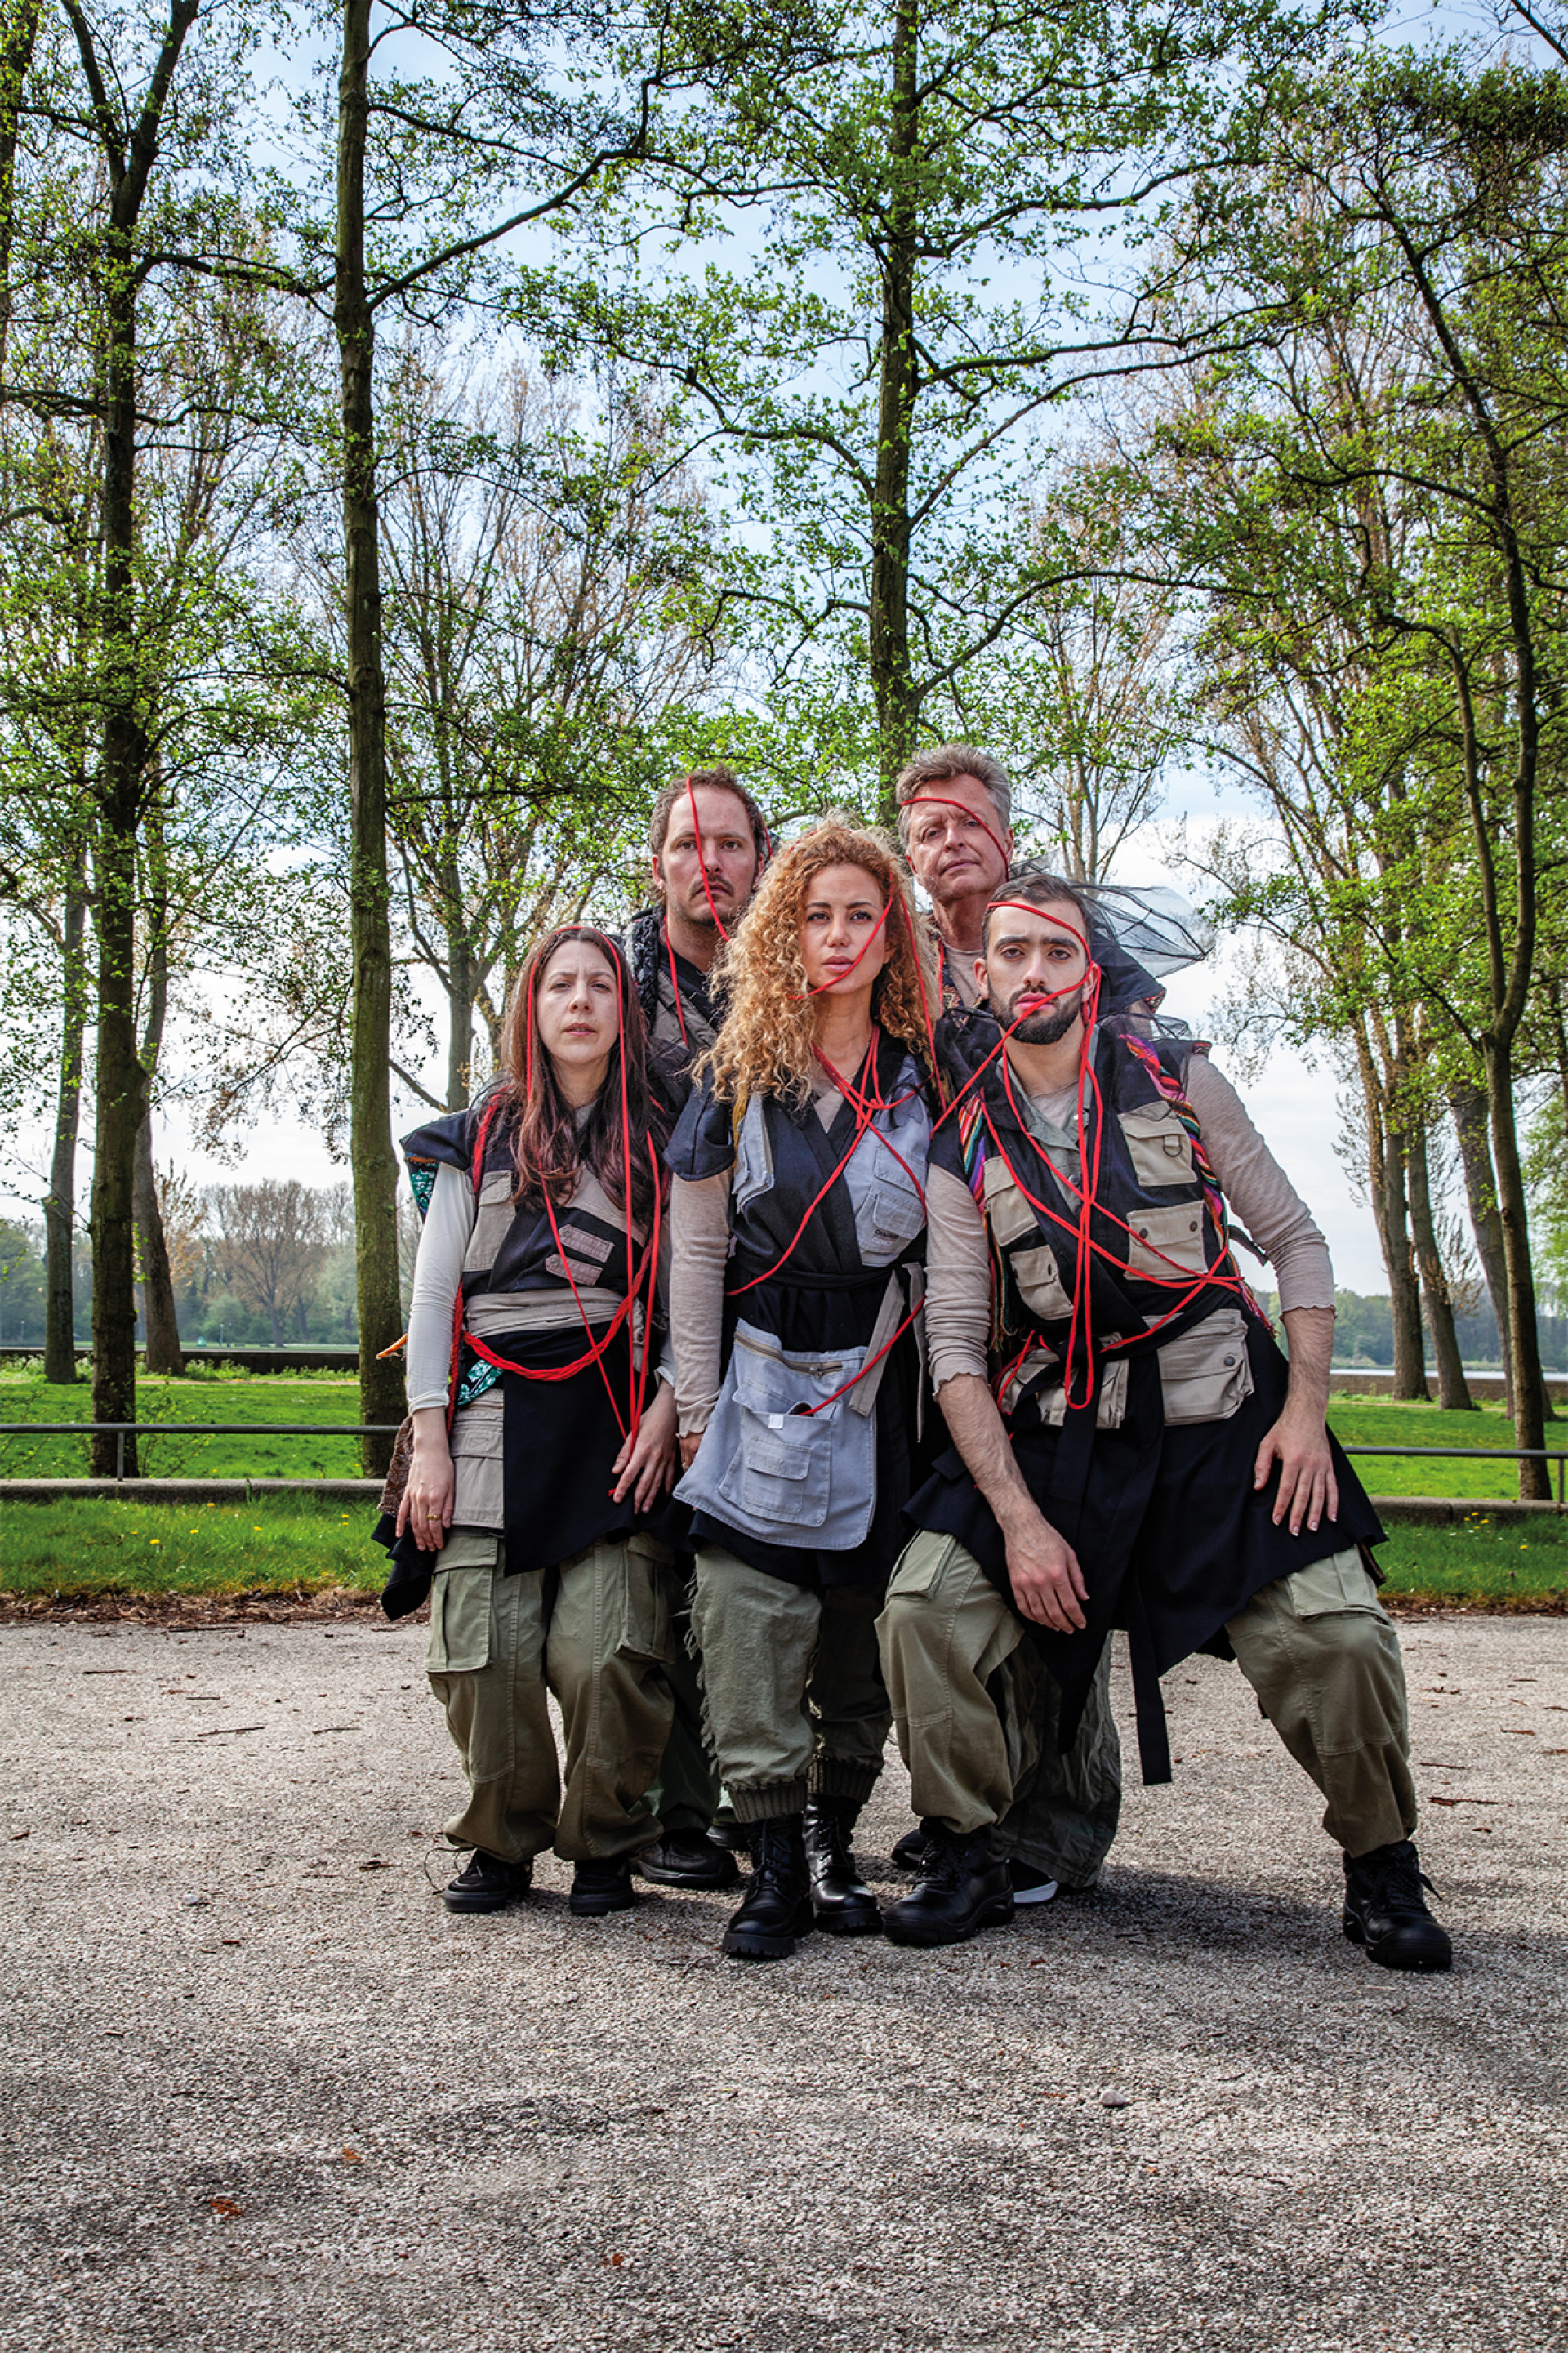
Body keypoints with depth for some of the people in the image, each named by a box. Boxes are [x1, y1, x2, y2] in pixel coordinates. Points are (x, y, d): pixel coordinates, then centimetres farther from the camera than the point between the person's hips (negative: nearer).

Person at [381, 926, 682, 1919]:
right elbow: (433, 1296, 8)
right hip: (493, 1422, 1)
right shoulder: (477, 1140, 12)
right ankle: (503, 1845, 13)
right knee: (488, 1654, -7)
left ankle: (604, 1847, 9)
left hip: (617, 1426, 0)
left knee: (606, 1653, -12)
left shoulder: (658, 1147, 12)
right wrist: (430, 1444, 0)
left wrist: (666, 1407, -5)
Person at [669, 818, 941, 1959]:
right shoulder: (739, 1075, 3)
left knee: (866, 1640, 5)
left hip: (887, 1394, 1)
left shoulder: (928, 1077, 5)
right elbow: (697, 1252, 4)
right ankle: (775, 1861, 3)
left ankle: (835, 1842, 20)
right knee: (752, 1627, -7)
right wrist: (696, 1410, 0)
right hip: (765, 1387, -1)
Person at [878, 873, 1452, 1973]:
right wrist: (1018, 1518, -13)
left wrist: (1305, 1410, -8)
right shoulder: (965, 1148, 2)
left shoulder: (1180, 1083, 1)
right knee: (925, 1608, -15)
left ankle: (1383, 1872, 10)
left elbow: (1296, 1239, 4)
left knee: (1338, 1637, -16)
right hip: (1052, 1439, 1)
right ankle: (971, 1861, 6)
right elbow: (955, 1345, -2)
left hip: (1221, 1427, -1)